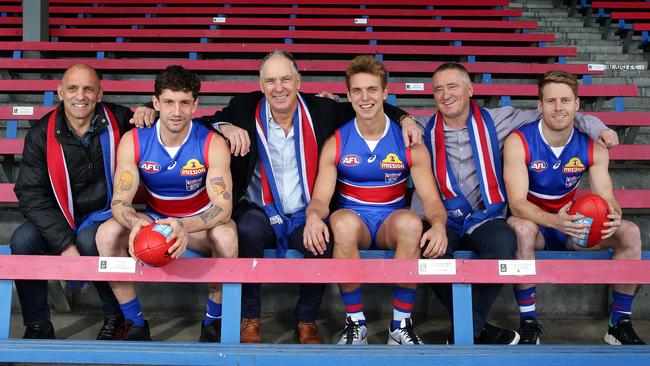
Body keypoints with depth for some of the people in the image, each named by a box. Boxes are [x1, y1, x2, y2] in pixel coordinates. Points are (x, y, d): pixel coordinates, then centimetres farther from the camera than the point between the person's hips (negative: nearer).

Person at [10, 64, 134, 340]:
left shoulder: (117, 120, -8)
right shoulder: (42, 135, -8)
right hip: (60, 217, 2)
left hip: (103, 213, -2)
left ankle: (115, 316, -6)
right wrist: (63, 243, -22)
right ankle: (37, 325, -5)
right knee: (22, 241, -25)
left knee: (88, 241, -33)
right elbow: (31, 194, -11)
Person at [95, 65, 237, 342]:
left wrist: (185, 226, -47)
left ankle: (214, 320, -10)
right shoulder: (133, 142, -13)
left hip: (200, 221, -2)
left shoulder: (212, 144, -19)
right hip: (154, 218, 2)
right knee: (107, 233, -25)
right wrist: (136, 223, -42)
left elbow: (223, 206, -26)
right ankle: (135, 322, -7)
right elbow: (120, 201, -16)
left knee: (226, 236, -36)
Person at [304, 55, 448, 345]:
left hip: (391, 225, 0)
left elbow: (431, 200, -6)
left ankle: (401, 324, -19)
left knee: (410, 222, -35)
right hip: (353, 225, 0)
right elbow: (320, 198, -6)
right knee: (344, 221, -36)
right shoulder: (335, 144, 0)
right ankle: (355, 322, -20)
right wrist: (313, 217, -32)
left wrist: (438, 224, -30)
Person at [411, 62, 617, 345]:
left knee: (504, 243, -35)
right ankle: (477, 329, -11)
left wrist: (595, 127, 4)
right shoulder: (427, 131, 10)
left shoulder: (495, 121, 8)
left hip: (487, 218, 0)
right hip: (444, 221, 0)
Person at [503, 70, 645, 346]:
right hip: (533, 224, -4)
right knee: (521, 228, -39)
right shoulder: (519, 143, -17)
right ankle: (528, 322, -24)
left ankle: (620, 325, -5)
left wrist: (613, 216, -35)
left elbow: (607, 198, -9)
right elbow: (517, 203, -25)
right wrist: (554, 221, -45)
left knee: (630, 233, -17)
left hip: (571, 224, 4)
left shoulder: (593, 147, -5)